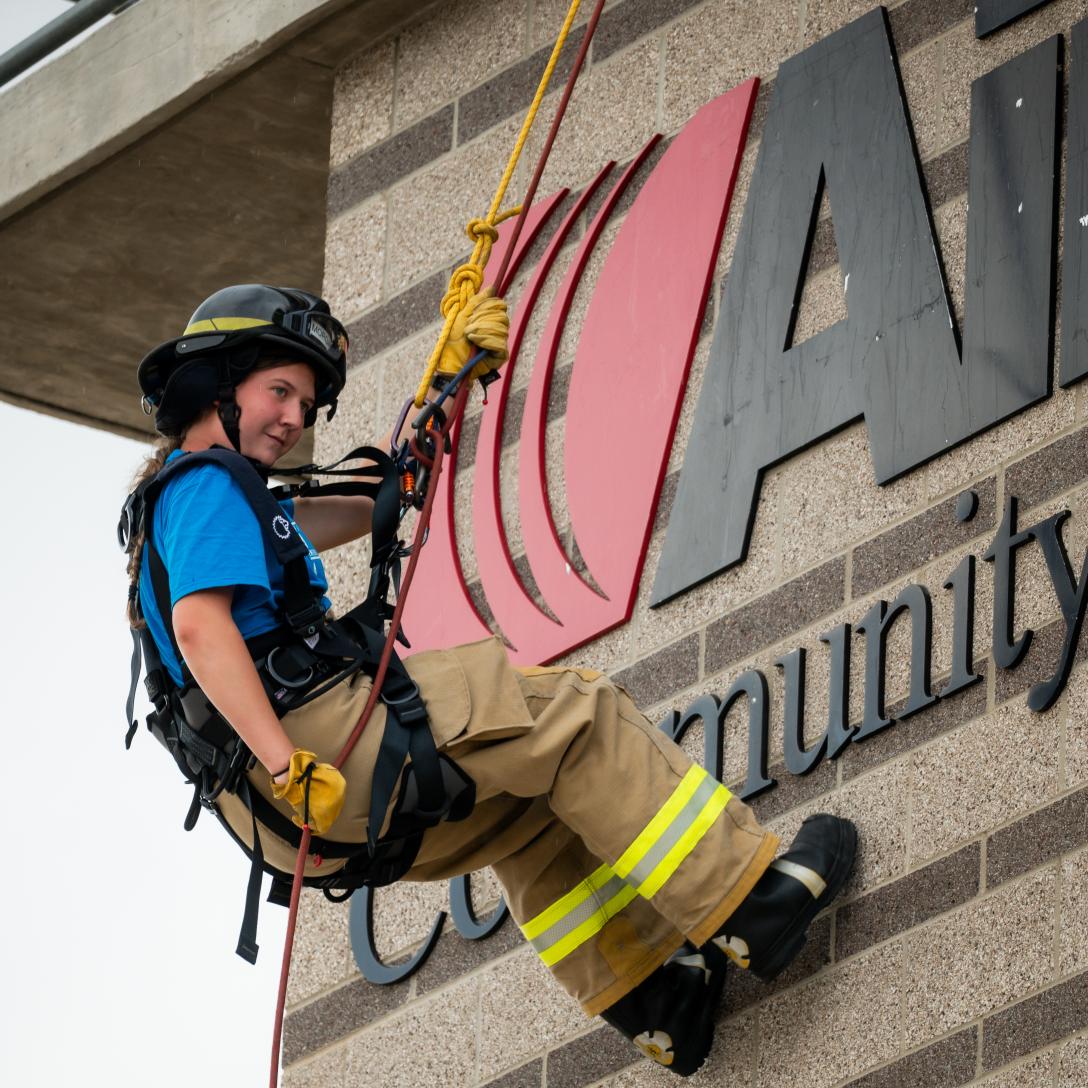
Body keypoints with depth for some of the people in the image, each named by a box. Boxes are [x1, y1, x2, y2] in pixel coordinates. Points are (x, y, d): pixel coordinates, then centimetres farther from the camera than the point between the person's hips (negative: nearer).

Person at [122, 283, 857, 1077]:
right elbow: (201, 625, -20)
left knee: (530, 811, 20)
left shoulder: (184, 501, 30)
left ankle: (653, 1001, 11)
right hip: (316, 731, -11)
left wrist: (445, 379, 29)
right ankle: (751, 903, -9)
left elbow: (374, 501, 35)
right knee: (568, 713, -7)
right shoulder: (207, 487, -3)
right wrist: (290, 765, -29)